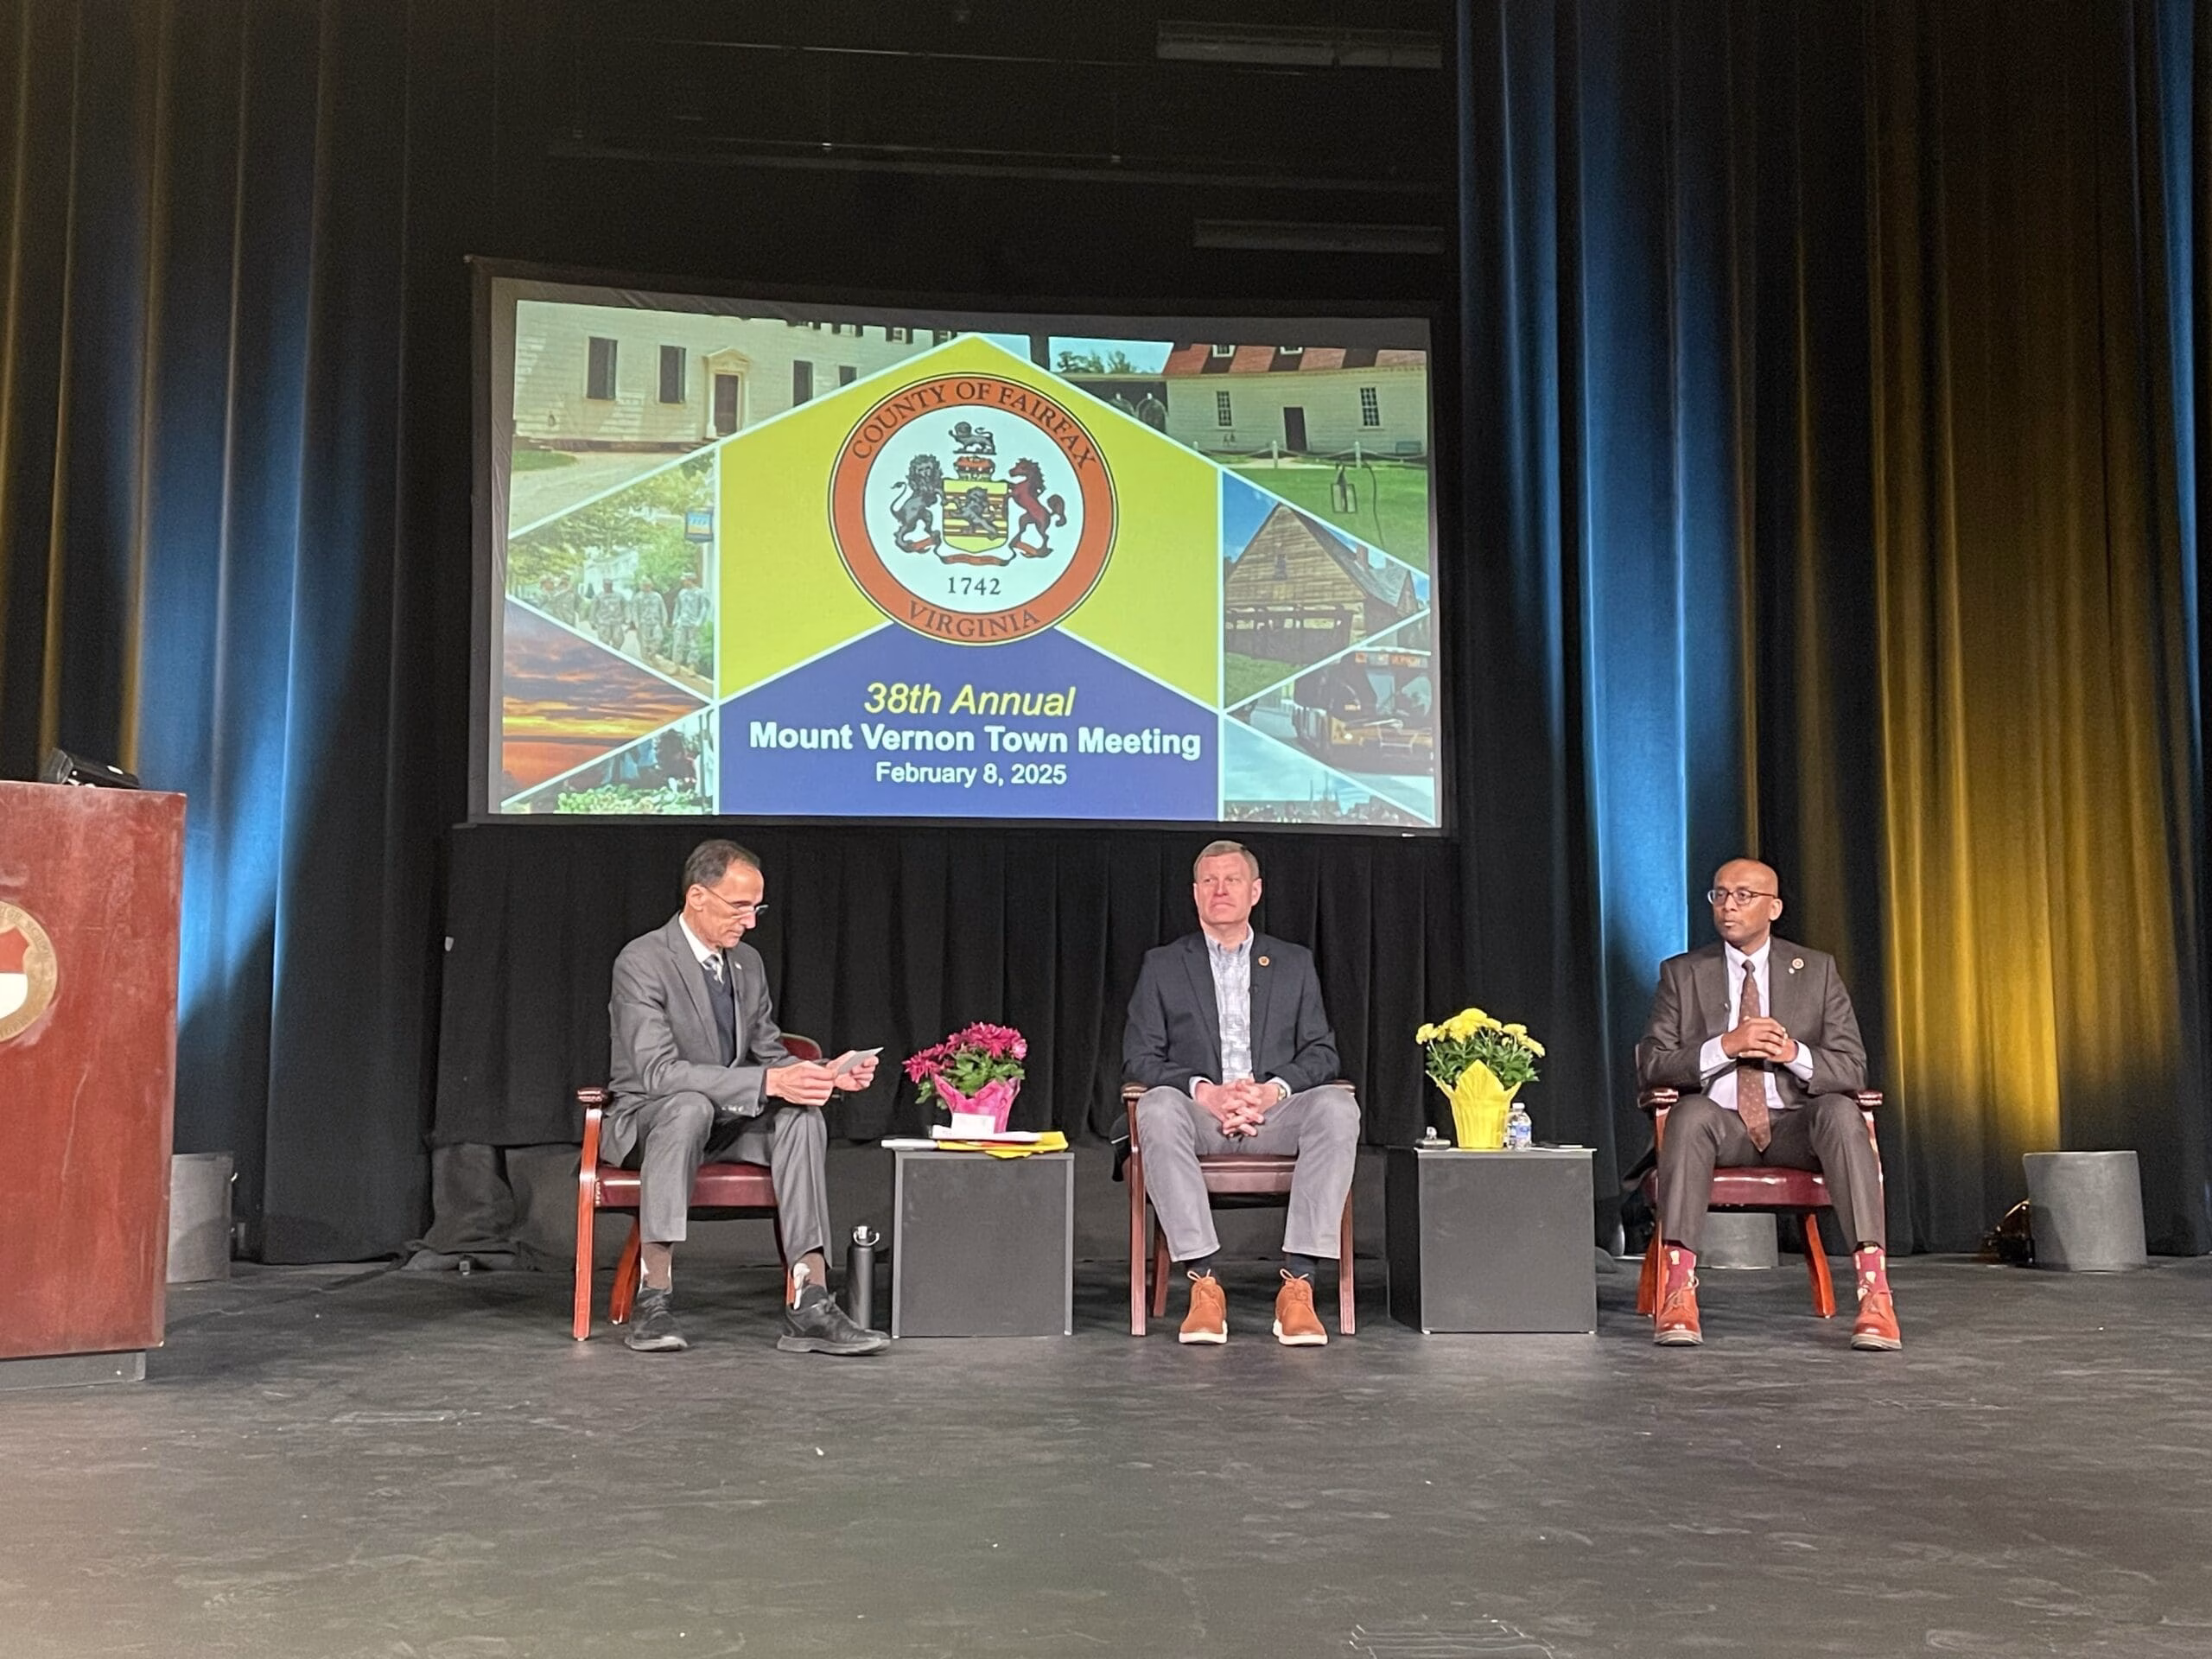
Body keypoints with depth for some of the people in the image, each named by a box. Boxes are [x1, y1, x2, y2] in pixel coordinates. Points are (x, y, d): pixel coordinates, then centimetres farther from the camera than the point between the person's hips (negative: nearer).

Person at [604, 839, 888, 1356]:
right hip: (644, 1122, -6)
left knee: (801, 1113, -23)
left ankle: (809, 1304, -31)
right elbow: (659, 1071, -27)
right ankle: (654, 1299, -35)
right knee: (691, 1104, -39)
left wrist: (826, 1076, -9)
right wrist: (768, 1082, -36)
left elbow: (768, 1052, 13)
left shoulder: (747, 962, 7)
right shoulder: (642, 961, -17)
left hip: (725, 1122, 6)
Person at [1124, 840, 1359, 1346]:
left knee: (1338, 1106, -31)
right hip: (1199, 1115, -1)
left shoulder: (1294, 963, 17)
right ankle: (1204, 1284, -35)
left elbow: (1321, 1053, 10)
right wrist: (1204, 1091, -14)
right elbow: (1138, 1057, 4)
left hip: (1276, 1114, 1)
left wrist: (1276, 1088, -12)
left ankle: (1297, 1285, -33)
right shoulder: (1163, 966, 13)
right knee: (1158, 1107, -36)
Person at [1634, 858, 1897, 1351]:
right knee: (1690, 1112, -35)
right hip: (1719, 1123, -1)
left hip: (1797, 1125, 1)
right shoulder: (1681, 973, 7)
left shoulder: (1817, 970, 9)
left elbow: (1853, 1070, 3)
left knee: (1840, 1112, -32)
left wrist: (1795, 1054, -19)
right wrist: (1726, 1045, -18)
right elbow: (1650, 1068, -3)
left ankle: (1874, 1295, -39)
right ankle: (1678, 1295, -42)